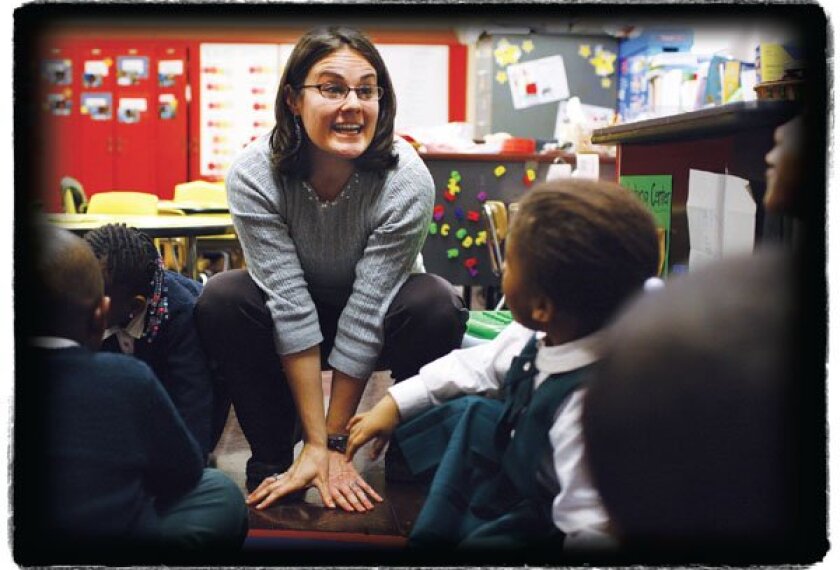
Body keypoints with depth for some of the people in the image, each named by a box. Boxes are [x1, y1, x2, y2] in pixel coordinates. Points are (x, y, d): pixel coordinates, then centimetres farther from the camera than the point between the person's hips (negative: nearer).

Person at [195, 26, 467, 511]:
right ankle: (272, 461, -9)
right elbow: (291, 307, -28)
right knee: (221, 300, -27)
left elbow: (365, 314, -27)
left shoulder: (407, 181, -28)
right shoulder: (253, 175, -26)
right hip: (290, 326, 1)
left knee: (436, 305, -31)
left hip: (379, 329, -1)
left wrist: (334, 443, -22)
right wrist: (316, 445, -28)